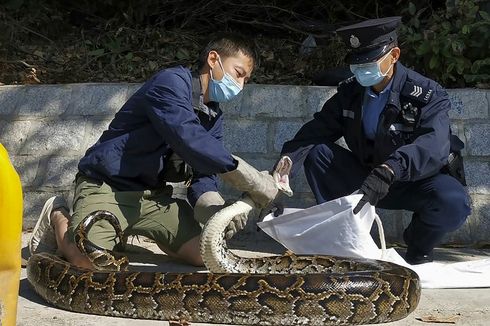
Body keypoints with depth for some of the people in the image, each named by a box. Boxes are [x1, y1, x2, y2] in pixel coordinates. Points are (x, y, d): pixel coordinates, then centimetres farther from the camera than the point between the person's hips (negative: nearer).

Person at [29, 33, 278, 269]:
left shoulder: (214, 119, 10)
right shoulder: (172, 82, -17)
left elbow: (203, 174, 0)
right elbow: (188, 138, -35)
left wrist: (212, 206, -22)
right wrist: (242, 173, -37)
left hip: (154, 196, 8)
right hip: (106, 186, -8)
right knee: (88, 261, -32)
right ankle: (58, 216, 5)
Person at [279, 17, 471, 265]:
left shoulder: (426, 94, -19)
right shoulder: (350, 91, -2)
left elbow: (434, 144, -38)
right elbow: (317, 131, -11)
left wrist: (389, 170, -56)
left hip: (417, 181, -4)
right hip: (367, 177, 4)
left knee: (454, 203, -35)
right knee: (315, 152, -14)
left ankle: (419, 249, -2)